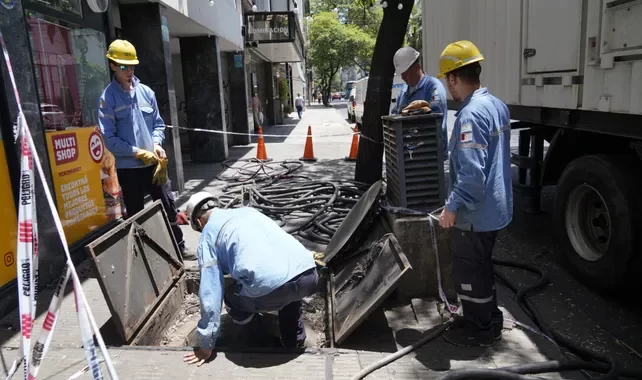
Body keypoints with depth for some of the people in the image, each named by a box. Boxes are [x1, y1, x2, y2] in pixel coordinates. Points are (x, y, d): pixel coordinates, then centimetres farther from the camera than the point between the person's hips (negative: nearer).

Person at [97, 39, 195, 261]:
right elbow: (109, 138, -11)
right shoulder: (107, 98, -7)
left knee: (168, 207, 10)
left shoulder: (146, 92, 5)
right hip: (128, 167, -4)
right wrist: (138, 153, -16)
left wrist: (156, 144, -7)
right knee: (136, 215, 9)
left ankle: (179, 248, 25)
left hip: (154, 163, 4)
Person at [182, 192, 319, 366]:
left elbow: (210, 293, 9)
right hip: (309, 274, 6)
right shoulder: (249, 210, 30)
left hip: (269, 289, -5)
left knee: (231, 296, 26)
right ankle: (295, 342, 41)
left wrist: (206, 345, 17)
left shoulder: (208, 235, 14)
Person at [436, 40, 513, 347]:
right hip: (495, 207, 9)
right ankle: (489, 320, 37)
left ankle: (477, 329, 23)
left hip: (474, 212, -9)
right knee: (481, 266, 23)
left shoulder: (470, 115, -24)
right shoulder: (497, 105, 7)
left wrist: (452, 207, -19)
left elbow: (471, 171, -28)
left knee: (467, 272, 8)